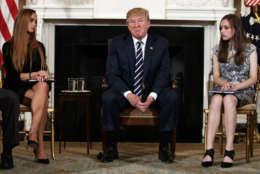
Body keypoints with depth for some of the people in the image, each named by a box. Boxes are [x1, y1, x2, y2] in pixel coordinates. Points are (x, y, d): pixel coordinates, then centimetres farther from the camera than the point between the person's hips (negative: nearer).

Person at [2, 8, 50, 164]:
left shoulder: (38, 47, 21)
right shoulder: (9, 46, 6)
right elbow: (11, 74, -3)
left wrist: (43, 76, -8)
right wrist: (33, 75, -16)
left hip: (36, 87, 4)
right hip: (16, 88, -3)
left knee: (43, 87, -36)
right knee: (42, 99, -35)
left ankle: (33, 133, -43)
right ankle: (40, 145, -40)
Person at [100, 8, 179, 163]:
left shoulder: (161, 44, 3)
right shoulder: (117, 43, 1)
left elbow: (164, 73, -4)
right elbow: (112, 74, -6)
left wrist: (152, 96, -23)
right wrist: (128, 94, -23)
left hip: (152, 91, 1)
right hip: (125, 91, 0)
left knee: (172, 97, -29)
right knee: (108, 98, -31)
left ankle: (164, 147, -18)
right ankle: (111, 147, -17)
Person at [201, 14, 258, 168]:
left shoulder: (250, 49, 3)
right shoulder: (218, 50, 13)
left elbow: (253, 78, -2)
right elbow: (216, 77, 10)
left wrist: (235, 86, -18)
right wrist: (224, 83, -13)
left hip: (244, 91, -2)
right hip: (223, 89, 2)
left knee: (228, 99, -39)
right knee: (216, 99, -35)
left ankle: (229, 149, -41)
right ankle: (209, 150, -43)